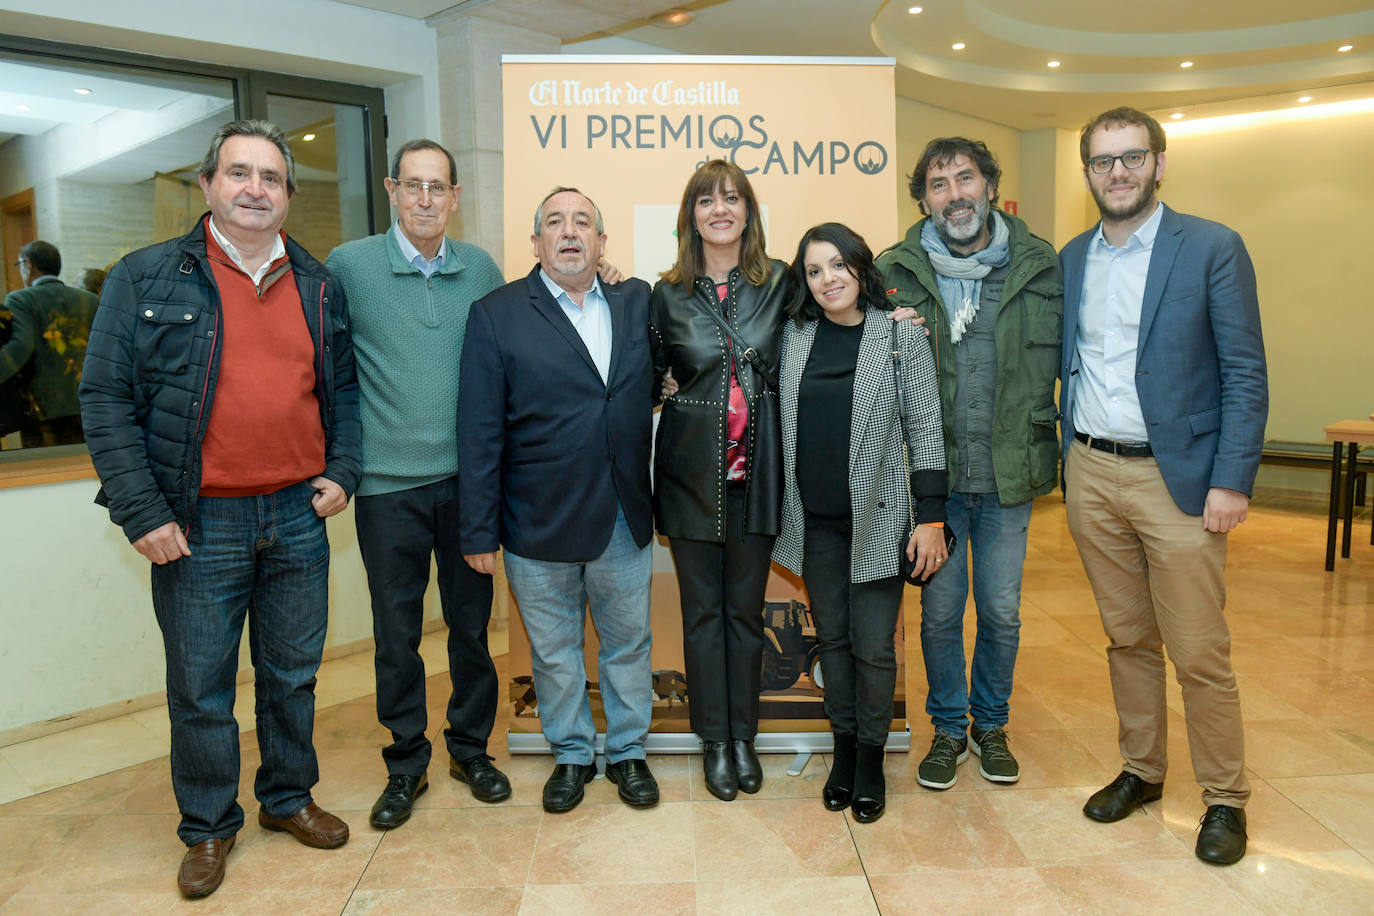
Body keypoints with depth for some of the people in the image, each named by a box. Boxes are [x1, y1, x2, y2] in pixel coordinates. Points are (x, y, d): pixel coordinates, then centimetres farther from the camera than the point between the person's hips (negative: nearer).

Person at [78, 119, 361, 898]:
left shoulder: (319, 286, 8)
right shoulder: (147, 278, -3)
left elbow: (343, 389, 14)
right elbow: (107, 398, -5)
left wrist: (341, 472, 1)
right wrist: (142, 511, -11)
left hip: (298, 516, 3)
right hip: (199, 526, -3)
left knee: (293, 675, 16)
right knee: (201, 689, 10)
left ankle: (289, 797, 37)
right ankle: (209, 826, 30)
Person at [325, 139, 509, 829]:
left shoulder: (481, 269, 5)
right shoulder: (348, 266, -2)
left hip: (467, 479, 2)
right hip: (388, 484, -2)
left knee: (472, 621, 12)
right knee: (396, 632, 9)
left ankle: (470, 748, 31)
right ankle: (406, 764, 27)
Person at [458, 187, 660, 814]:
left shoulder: (637, 304, 5)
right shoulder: (496, 315, -4)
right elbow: (480, 432, -7)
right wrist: (480, 531, -9)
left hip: (624, 519, 3)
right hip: (539, 522, -2)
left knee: (627, 643, 15)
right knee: (554, 651, 14)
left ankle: (628, 750, 36)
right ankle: (571, 755, 35)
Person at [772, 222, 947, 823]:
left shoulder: (902, 335, -4)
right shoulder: (794, 335, 5)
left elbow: (925, 431, -3)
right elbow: (779, 419, 15)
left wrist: (931, 517, -7)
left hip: (877, 517, -3)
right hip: (813, 520, 3)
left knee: (874, 647, 2)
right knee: (833, 638, 12)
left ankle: (871, 759, 23)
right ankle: (843, 747, 30)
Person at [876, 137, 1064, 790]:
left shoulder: (1040, 265, 1)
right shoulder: (895, 271, -1)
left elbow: (1059, 355, 9)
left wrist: (1031, 421, -3)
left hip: (1010, 471, 1)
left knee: (1001, 611, 13)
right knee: (940, 609, 10)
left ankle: (991, 723, 36)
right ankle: (948, 728, 32)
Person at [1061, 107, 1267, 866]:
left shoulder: (1212, 248, -4)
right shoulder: (1071, 258, 10)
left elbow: (1246, 373, -6)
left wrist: (1232, 480, -13)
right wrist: (1065, 458, 5)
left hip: (1177, 477, -4)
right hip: (1090, 473, 4)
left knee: (1199, 654, 1)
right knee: (1127, 638, 14)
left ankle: (1224, 799, 19)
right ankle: (1140, 771, 29)